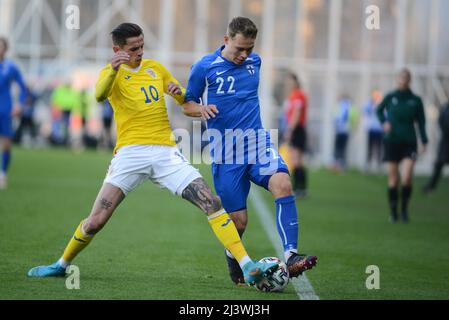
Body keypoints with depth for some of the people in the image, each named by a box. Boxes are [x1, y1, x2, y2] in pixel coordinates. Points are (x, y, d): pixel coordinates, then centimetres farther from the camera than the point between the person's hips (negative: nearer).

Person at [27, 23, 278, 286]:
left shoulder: (155, 68, 16)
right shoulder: (112, 72, 2)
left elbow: (186, 101, 26)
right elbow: (100, 95, -22)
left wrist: (179, 91, 1)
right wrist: (113, 70, -43)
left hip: (166, 152, 3)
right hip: (130, 153, -3)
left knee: (212, 203, -12)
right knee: (95, 222, -8)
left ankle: (247, 267, -14)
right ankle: (63, 264, 17)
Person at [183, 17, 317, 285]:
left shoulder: (255, 61, 9)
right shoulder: (204, 68, -3)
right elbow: (188, 105, 4)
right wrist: (202, 109, -15)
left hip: (258, 143, 3)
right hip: (226, 154, -3)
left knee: (283, 184, -28)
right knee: (239, 220, -1)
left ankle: (291, 256, -34)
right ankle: (233, 259, 35)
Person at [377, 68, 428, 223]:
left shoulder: (416, 100, 2)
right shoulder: (390, 97, 2)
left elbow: (421, 122, 6)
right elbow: (379, 110, 19)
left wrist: (424, 141, -4)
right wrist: (384, 122, 0)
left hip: (409, 142, -1)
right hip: (392, 142, 1)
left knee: (407, 177, -15)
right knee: (393, 179, 2)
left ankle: (404, 208, 5)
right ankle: (393, 211, 15)